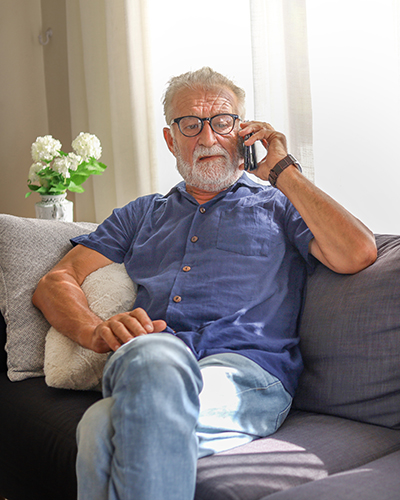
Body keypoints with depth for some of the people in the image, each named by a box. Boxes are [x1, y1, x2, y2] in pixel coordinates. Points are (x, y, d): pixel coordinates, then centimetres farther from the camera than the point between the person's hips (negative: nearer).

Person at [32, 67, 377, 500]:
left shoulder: (277, 206, 23)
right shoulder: (142, 215, 30)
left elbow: (357, 255, 2)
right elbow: (56, 281, 20)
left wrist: (283, 170, 9)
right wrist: (97, 331, -4)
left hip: (246, 371, -2)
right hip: (138, 365, 3)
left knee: (104, 429, -34)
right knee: (153, 351, -38)